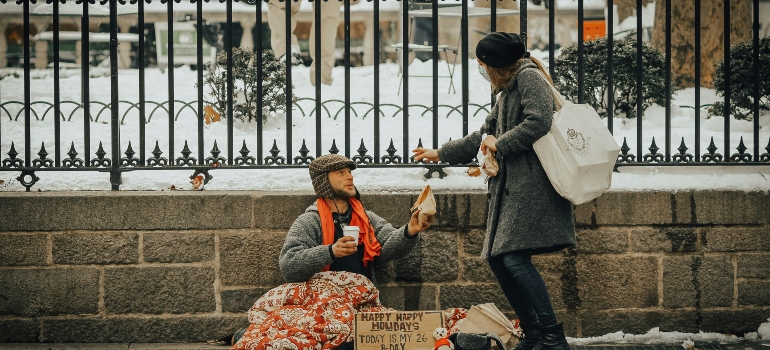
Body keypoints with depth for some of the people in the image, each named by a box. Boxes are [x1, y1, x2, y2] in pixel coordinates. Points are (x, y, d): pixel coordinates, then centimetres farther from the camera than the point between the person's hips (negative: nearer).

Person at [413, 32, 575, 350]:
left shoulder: (528, 77, -4)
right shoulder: (507, 91, 26)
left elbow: (539, 121, -20)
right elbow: (484, 137, 36)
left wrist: (500, 144, -9)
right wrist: (441, 154, 41)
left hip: (532, 183, -10)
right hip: (510, 186, 10)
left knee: (514, 257, -18)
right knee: (498, 259, 5)